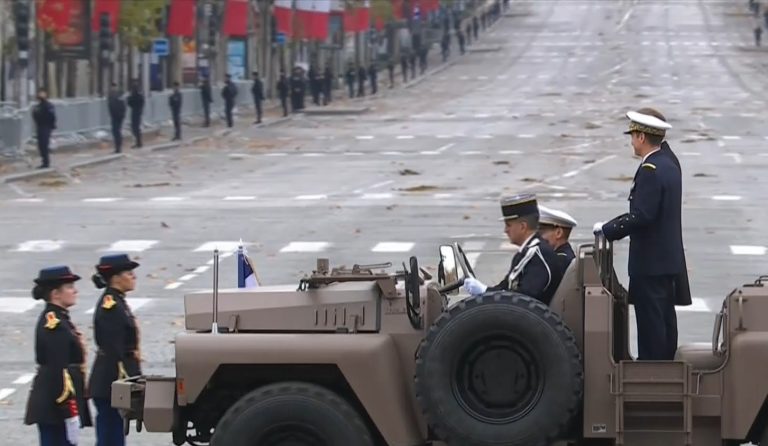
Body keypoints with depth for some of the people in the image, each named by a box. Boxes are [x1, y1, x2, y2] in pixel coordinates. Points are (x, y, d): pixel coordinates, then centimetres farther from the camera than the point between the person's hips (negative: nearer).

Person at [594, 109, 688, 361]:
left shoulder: (651, 170, -20)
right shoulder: (669, 163, 10)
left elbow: (641, 216, -25)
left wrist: (607, 230, -17)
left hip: (650, 261, -10)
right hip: (669, 258, 10)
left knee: (650, 321, -5)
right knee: (665, 319, 16)